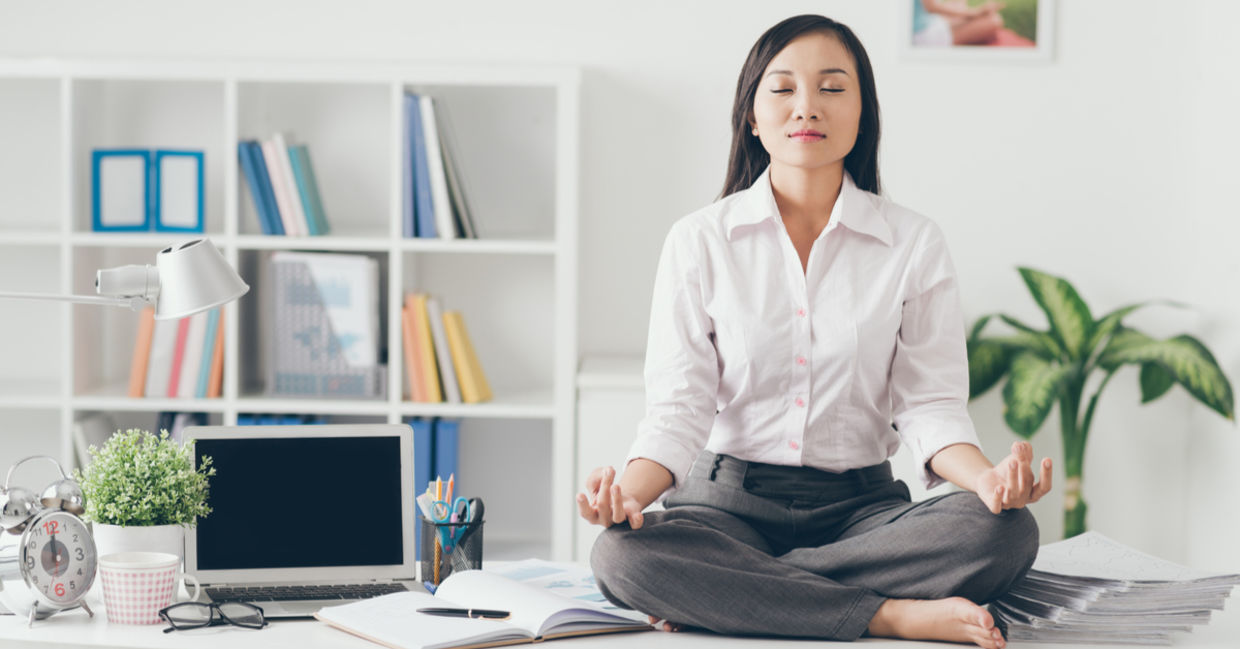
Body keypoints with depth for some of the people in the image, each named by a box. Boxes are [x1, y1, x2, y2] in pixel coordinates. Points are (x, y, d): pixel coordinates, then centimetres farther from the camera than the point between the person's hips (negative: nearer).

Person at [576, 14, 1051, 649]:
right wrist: (627, 490, -25)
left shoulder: (914, 244, 4)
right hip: (727, 500, -1)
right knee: (621, 555, -33)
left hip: (861, 507, 1)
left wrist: (986, 477, -24)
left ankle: (720, 594, -23)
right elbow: (677, 408, -4)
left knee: (1005, 531, -29)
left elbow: (929, 405, -2)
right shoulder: (699, 240, 2)